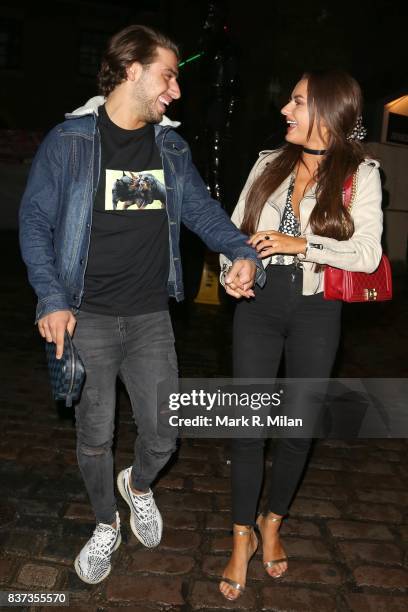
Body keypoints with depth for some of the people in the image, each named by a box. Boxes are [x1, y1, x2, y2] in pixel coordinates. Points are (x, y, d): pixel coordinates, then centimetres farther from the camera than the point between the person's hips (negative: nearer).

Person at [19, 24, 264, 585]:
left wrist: (243, 252, -9)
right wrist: (52, 300, -13)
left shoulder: (171, 147, 8)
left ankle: (139, 485, 42)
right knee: (95, 437, 10)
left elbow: (202, 209, 10)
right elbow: (35, 221, -4)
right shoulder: (70, 141, -6)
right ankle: (106, 525, 38)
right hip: (88, 318, -3)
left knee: (164, 435, 6)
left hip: (151, 317, 3)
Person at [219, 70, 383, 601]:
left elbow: (368, 254, -10)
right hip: (259, 303, 2)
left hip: (316, 310, -1)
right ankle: (242, 537, 20)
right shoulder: (270, 163, 7)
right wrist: (234, 267, -7)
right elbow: (235, 227, 11)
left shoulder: (360, 174, -2)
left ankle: (272, 523, 33)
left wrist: (300, 243, -18)